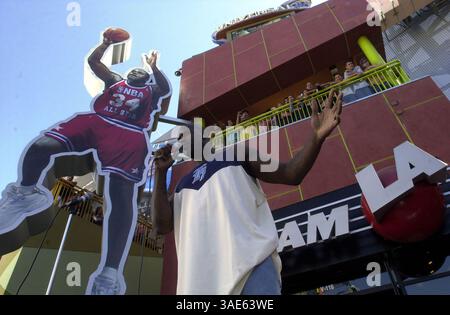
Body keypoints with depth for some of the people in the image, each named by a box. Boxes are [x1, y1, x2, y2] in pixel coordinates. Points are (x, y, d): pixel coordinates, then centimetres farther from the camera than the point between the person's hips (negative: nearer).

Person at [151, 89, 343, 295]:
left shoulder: (236, 152, 20)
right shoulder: (183, 184, 28)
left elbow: (290, 174, 10)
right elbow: (161, 226, 12)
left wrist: (316, 137, -6)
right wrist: (161, 172, 7)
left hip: (249, 258, -3)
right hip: (201, 273, 4)